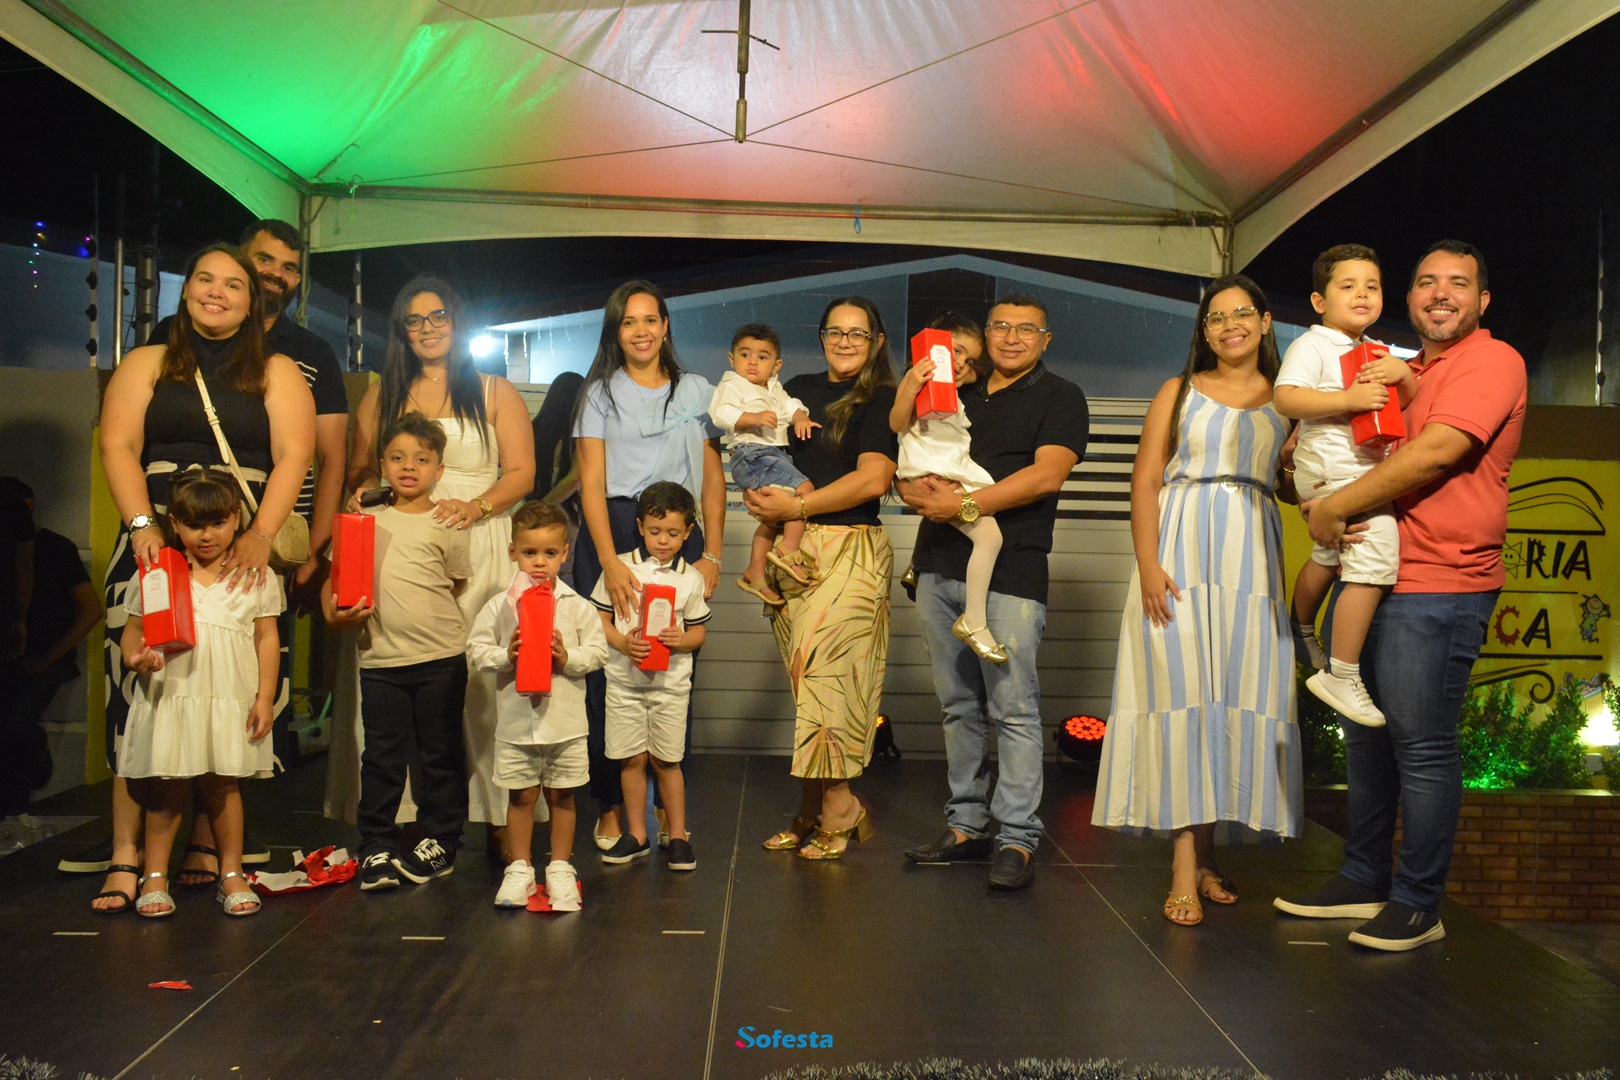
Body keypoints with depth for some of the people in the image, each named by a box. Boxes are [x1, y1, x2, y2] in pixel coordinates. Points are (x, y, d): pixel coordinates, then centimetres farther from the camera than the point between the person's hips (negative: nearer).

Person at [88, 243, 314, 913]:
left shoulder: (277, 374, 13)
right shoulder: (146, 365, 17)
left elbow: (292, 455, 0)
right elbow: (117, 445, 4)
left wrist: (259, 536, -14)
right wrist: (142, 526, -12)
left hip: (244, 552, 0)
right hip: (155, 546, 1)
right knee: (138, 691, -7)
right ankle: (126, 854, -2)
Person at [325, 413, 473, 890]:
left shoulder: (446, 523, 1)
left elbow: (456, 584, 4)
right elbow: (335, 578, 11)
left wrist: (412, 613, -1)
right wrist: (335, 612, -7)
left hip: (440, 657, -2)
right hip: (380, 658, 2)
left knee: (440, 753, 8)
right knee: (382, 756, 7)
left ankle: (440, 842, 21)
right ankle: (376, 849, 17)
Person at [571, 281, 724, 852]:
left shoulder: (697, 392, 14)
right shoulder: (601, 392, 8)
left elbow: (713, 479, 13)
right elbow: (591, 480, -1)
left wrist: (711, 553, 3)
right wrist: (609, 561, -13)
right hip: (610, 532, -1)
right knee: (607, 671, -2)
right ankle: (610, 802, 11)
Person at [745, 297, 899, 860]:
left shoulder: (882, 400, 0)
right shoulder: (798, 389, 17)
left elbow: (872, 480, -11)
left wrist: (796, 505, -11)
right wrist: (759, 495, 0)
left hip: (851, 550, -5)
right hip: (794, 549, 5)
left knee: (825, 674, -9)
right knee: (806, 678, 5)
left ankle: (833, 813, 4)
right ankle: (817, 811, 14)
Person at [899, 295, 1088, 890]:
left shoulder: (1059, 397, 5)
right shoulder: (958, 397, 21)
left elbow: (1047, 474, -10)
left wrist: (967, 504, -14)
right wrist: (915, 488, -4)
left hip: (1008, 570, -5)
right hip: (940, 567, 6)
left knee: (1013, 708, -7)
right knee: (959, 706, 10)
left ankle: (1018, 838, -1)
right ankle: (966, 824, 18)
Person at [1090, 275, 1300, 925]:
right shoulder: (1179, 392, 11)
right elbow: (1145, 482, 2)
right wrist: (1148, 566, -10)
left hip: (1252, 560, 2)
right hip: (1181, 551, -2)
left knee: (1239, 695, 1)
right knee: (1180, 691, -8)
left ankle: (1202, 848, 12)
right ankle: (1186, 866, -6)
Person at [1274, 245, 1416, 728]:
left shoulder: (1376, 353, 18)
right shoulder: (1312, 345, -9)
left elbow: (1410, 402, 17)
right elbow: (1285, 398, -23)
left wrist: (1403, 374, -4)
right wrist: (1348, 399, -29)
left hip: (1364, 469, 10)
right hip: (1332, 468, -10)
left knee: (1328, 555, 26)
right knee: (1376, 555, -21)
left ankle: (1301, 634, 51)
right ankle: (1342, 676, -16)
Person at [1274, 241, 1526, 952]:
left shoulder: (1492, 361, -5)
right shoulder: (1405, 371, 22)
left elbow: (1437, 451, -19)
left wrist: (1336, 507, -15)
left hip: (1437, 587, -9)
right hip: (1367, 577, 9)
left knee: (1422, 747, -4)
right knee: (1364, 738, 13)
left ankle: (1417, 905, 7)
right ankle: (1363, 882, 24)